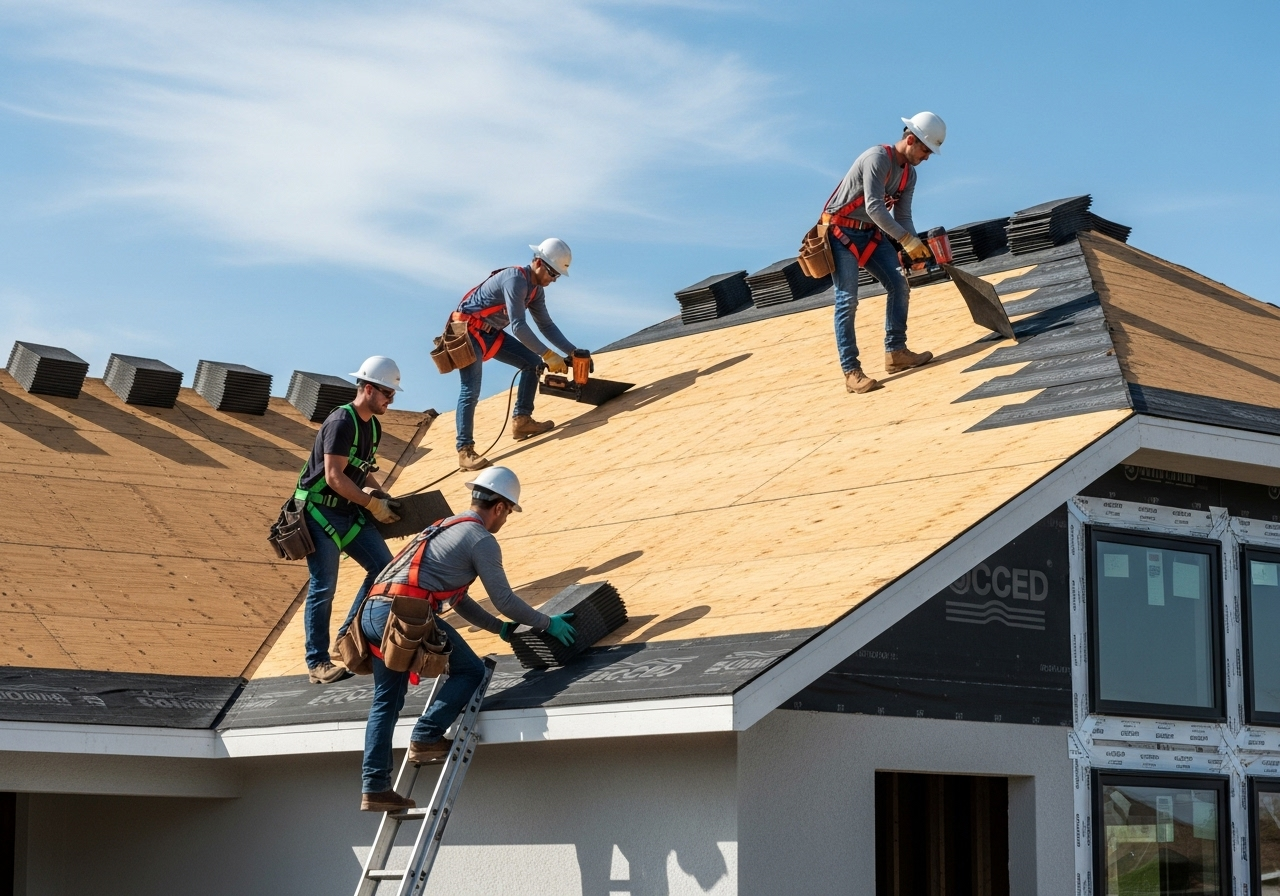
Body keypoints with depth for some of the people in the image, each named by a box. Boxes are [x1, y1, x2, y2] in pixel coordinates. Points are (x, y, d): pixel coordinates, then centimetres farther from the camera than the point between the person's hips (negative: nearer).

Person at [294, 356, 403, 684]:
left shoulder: (372, 426, 10)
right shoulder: (341, 422, -19)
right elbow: (334, 477, -23)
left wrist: (384, 497, 5)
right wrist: (373, 504, -18)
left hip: (349, 512, 9)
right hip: (320, 512, -9)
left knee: (384, 568, 1)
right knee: (323, 587, -5)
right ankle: (317, 664, 3)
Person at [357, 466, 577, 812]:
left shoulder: (446, 527, 30)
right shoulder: (481, 539, 2)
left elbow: (456, 598, 36)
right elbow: (503, 598, 3)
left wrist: (499, 627, 40)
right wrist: (548, 624, 14)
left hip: (372, 611, 9)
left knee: (386, 702, 15)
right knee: (471, 671, 6)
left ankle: (375, 789, 12)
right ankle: (426, 738, -1)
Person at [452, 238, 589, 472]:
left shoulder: (536, 289, 4)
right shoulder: (515, 280, -26)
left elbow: (546, 325, 11)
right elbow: (519, 327, -31)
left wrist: (573, 351, 1)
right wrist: (548, 355, -29)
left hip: (492, 333, 10)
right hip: (469, 332, -10)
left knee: (533, 363, 7)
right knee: (471, 391, -17)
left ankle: (521, 421, 10)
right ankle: (465, 451, -16)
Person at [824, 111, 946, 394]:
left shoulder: (909, 174, 5)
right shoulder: (878, 158, -23)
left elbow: (902, 216, 3)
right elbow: (874, 207, -31)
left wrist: (917, 248, -15)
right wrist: (907, 240, -32)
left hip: (872, 233, 9)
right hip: (842, 232, -9)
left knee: (898, 284, -1)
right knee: (847, 300, -11)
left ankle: (896, 353, 7)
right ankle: (851, 372, -12)